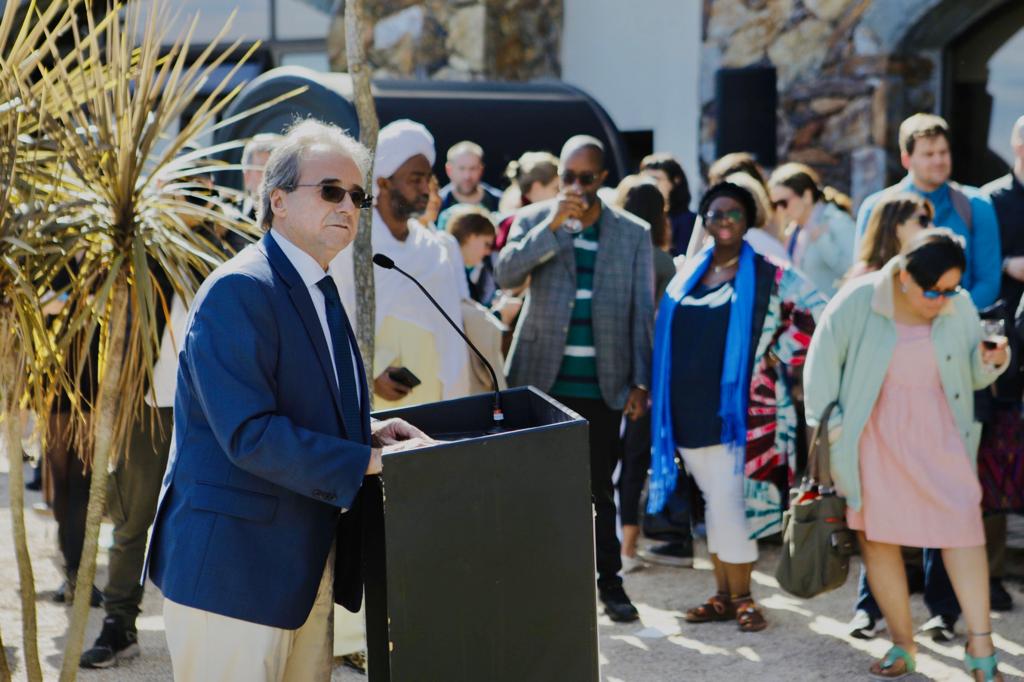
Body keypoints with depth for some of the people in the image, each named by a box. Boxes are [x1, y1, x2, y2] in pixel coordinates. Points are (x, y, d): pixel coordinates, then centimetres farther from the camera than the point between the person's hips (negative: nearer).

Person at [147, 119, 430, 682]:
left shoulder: (319, 291, 15)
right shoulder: (239, 290, -16)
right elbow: (249, 435, -24)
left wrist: (367, 432, 4)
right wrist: (369, 460, -20)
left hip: (306, 566, 10)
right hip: (234, 569, -9)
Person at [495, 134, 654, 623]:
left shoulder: (632, 233, 4)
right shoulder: (533, 220, 3)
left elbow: (642, 312, 4)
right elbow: (506, 274, -13)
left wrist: (640, 382, -1)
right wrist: (554, 225, -21)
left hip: (602, 383, 0)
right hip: (541, 376, 0)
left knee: (600, 486, 7)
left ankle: (609, 582, 18)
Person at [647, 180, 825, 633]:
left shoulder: (768, 276, -3)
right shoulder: (687, 275, 12)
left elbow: (816, 314, -3)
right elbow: (667, 334, 18)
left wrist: (779, 356, -5)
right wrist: (657, 393, 11)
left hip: (738, 410, -5)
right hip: (690, 409, 5)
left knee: (727, 503, -9)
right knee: (713, 502, 11)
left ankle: (741, 597, 3)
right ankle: (724, 596, 18)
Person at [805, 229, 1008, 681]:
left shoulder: (960, 308, -4)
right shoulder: (858, 303, -13)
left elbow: (973, 377, 8)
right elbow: (822, 363, -3)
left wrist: (992, 361, -14)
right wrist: (823, 433, -3)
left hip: (938, 434, 1)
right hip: (875, 436, -1)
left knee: (963, 523, -12)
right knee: (876, 535, 3)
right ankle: (902, 645, 17)